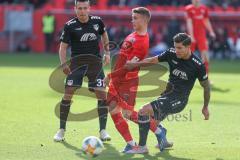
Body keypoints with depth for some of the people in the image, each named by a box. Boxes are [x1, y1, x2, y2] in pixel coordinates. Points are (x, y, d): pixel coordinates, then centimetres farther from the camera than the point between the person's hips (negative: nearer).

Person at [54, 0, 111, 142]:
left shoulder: (97, 21, 1)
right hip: (77, 62, -1)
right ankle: (61, 130, 2)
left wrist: (107, 52, 15)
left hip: (95, 61, 2)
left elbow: (104, 34, 22)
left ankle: (103, 131, 0)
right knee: (68, 93, -9)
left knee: (102, 94, -8)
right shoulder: (70, 26, -6)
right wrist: (64, 63, -16)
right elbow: (63, 46, -2)